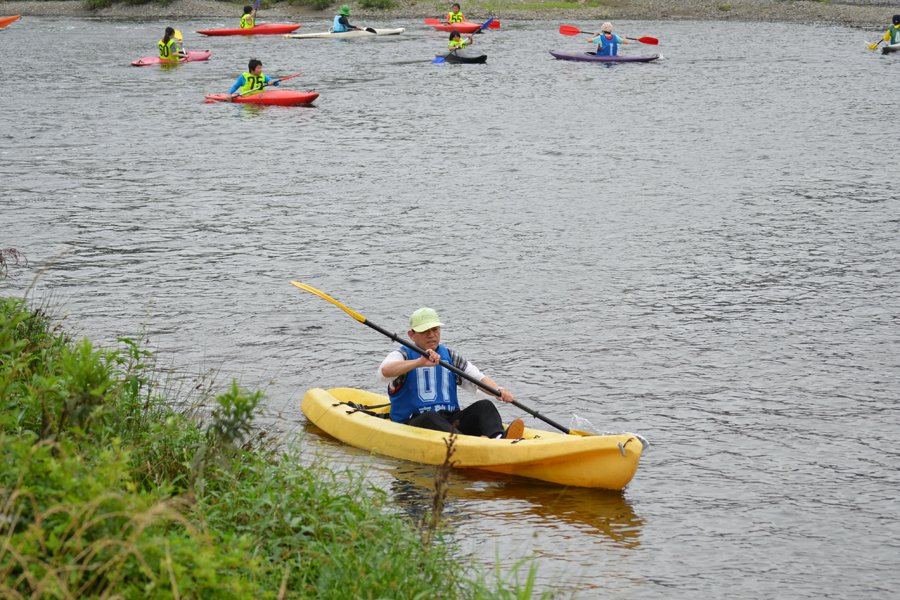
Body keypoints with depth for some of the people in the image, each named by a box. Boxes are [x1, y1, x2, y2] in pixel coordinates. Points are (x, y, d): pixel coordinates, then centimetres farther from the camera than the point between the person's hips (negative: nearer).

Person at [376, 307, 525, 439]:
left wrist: (498, 390, -12)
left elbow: (478, 379, 10)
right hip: (412, 424, -5)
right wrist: (420, 362, -30)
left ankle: (498, 438, -49)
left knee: (484, 406, -18)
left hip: (451, 421, 5)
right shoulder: (402, 356, 5)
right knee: (430, 418, -37)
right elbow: (383, 373, -18)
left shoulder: (449, 357, 21)